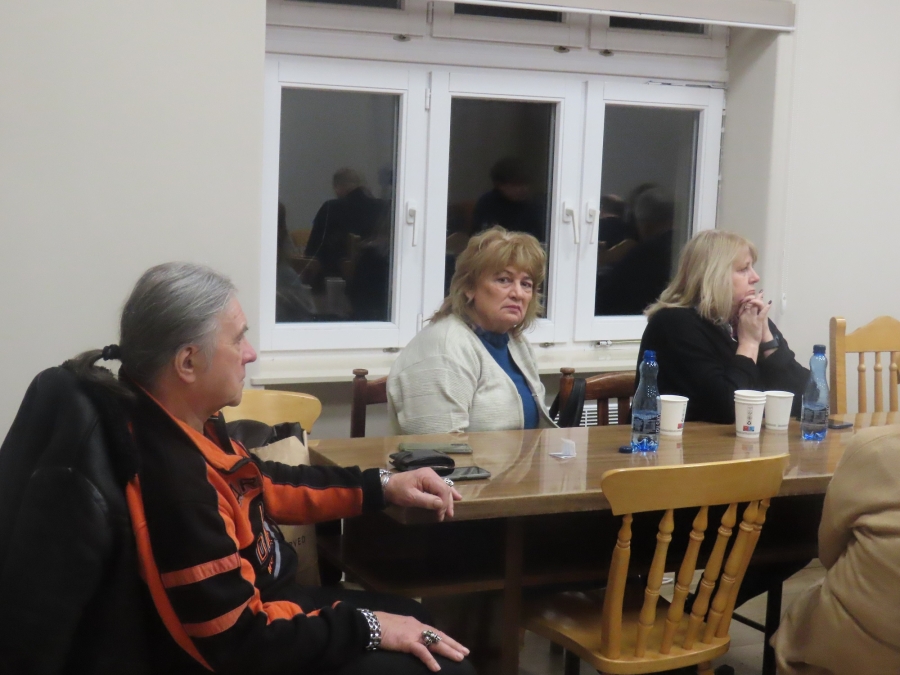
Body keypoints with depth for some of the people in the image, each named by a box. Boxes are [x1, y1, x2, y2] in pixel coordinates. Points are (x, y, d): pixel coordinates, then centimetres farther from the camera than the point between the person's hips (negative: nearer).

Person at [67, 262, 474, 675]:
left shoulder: (186, 424, -6)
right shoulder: (175, 482, -35)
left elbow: (266, 487, 14)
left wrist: (381, 487, 9)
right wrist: (366, 628, -19)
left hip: (257, 603, 9)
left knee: (414, 618, 21)